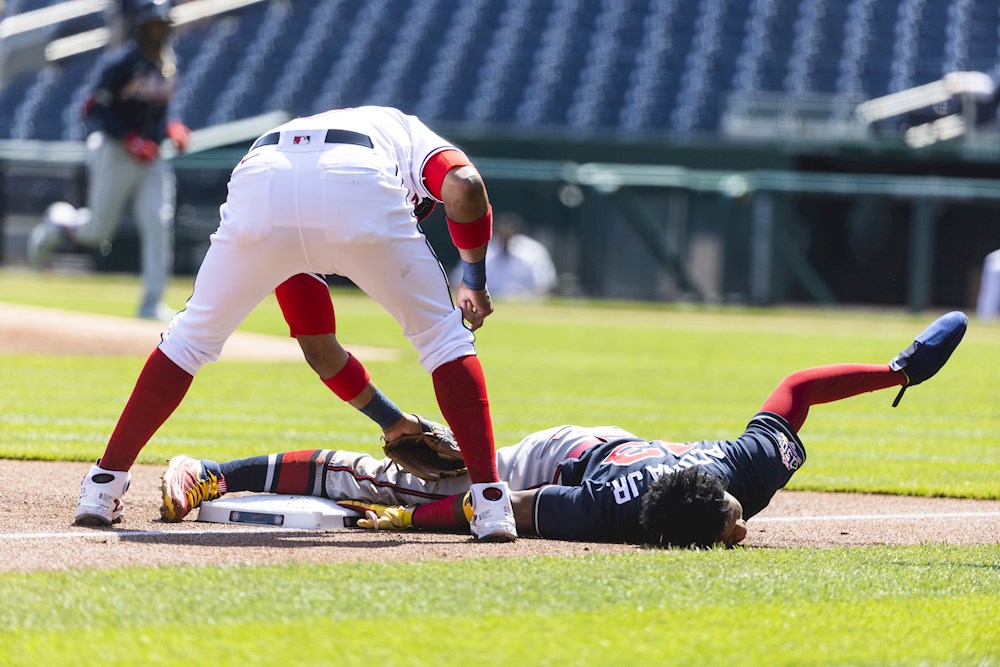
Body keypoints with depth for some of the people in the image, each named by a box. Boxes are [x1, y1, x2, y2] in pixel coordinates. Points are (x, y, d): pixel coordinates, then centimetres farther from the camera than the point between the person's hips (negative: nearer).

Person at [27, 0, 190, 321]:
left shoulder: (169, 63, 7)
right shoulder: (123, 65, -15)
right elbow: (94, 109, -15)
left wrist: (172, 127, 2)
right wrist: (130, 140, -23)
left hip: (151, 158, 6)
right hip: (116, 154, -6)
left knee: (158, 223, -9)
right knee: (98, 229, 2)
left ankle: (152, 304, -6)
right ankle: (58, 223, 37)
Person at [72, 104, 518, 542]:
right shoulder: (410, 134, 39)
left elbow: (320, 350, 47)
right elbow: (464, 186, 10)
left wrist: (396, 423, 53)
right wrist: (475, 282, 25)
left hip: (258, 190, 3)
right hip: (358, 192, -3)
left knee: (194, 334, 27)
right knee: (442, 335, 19)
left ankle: (104, 485, 23)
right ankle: (489, 503, 9)